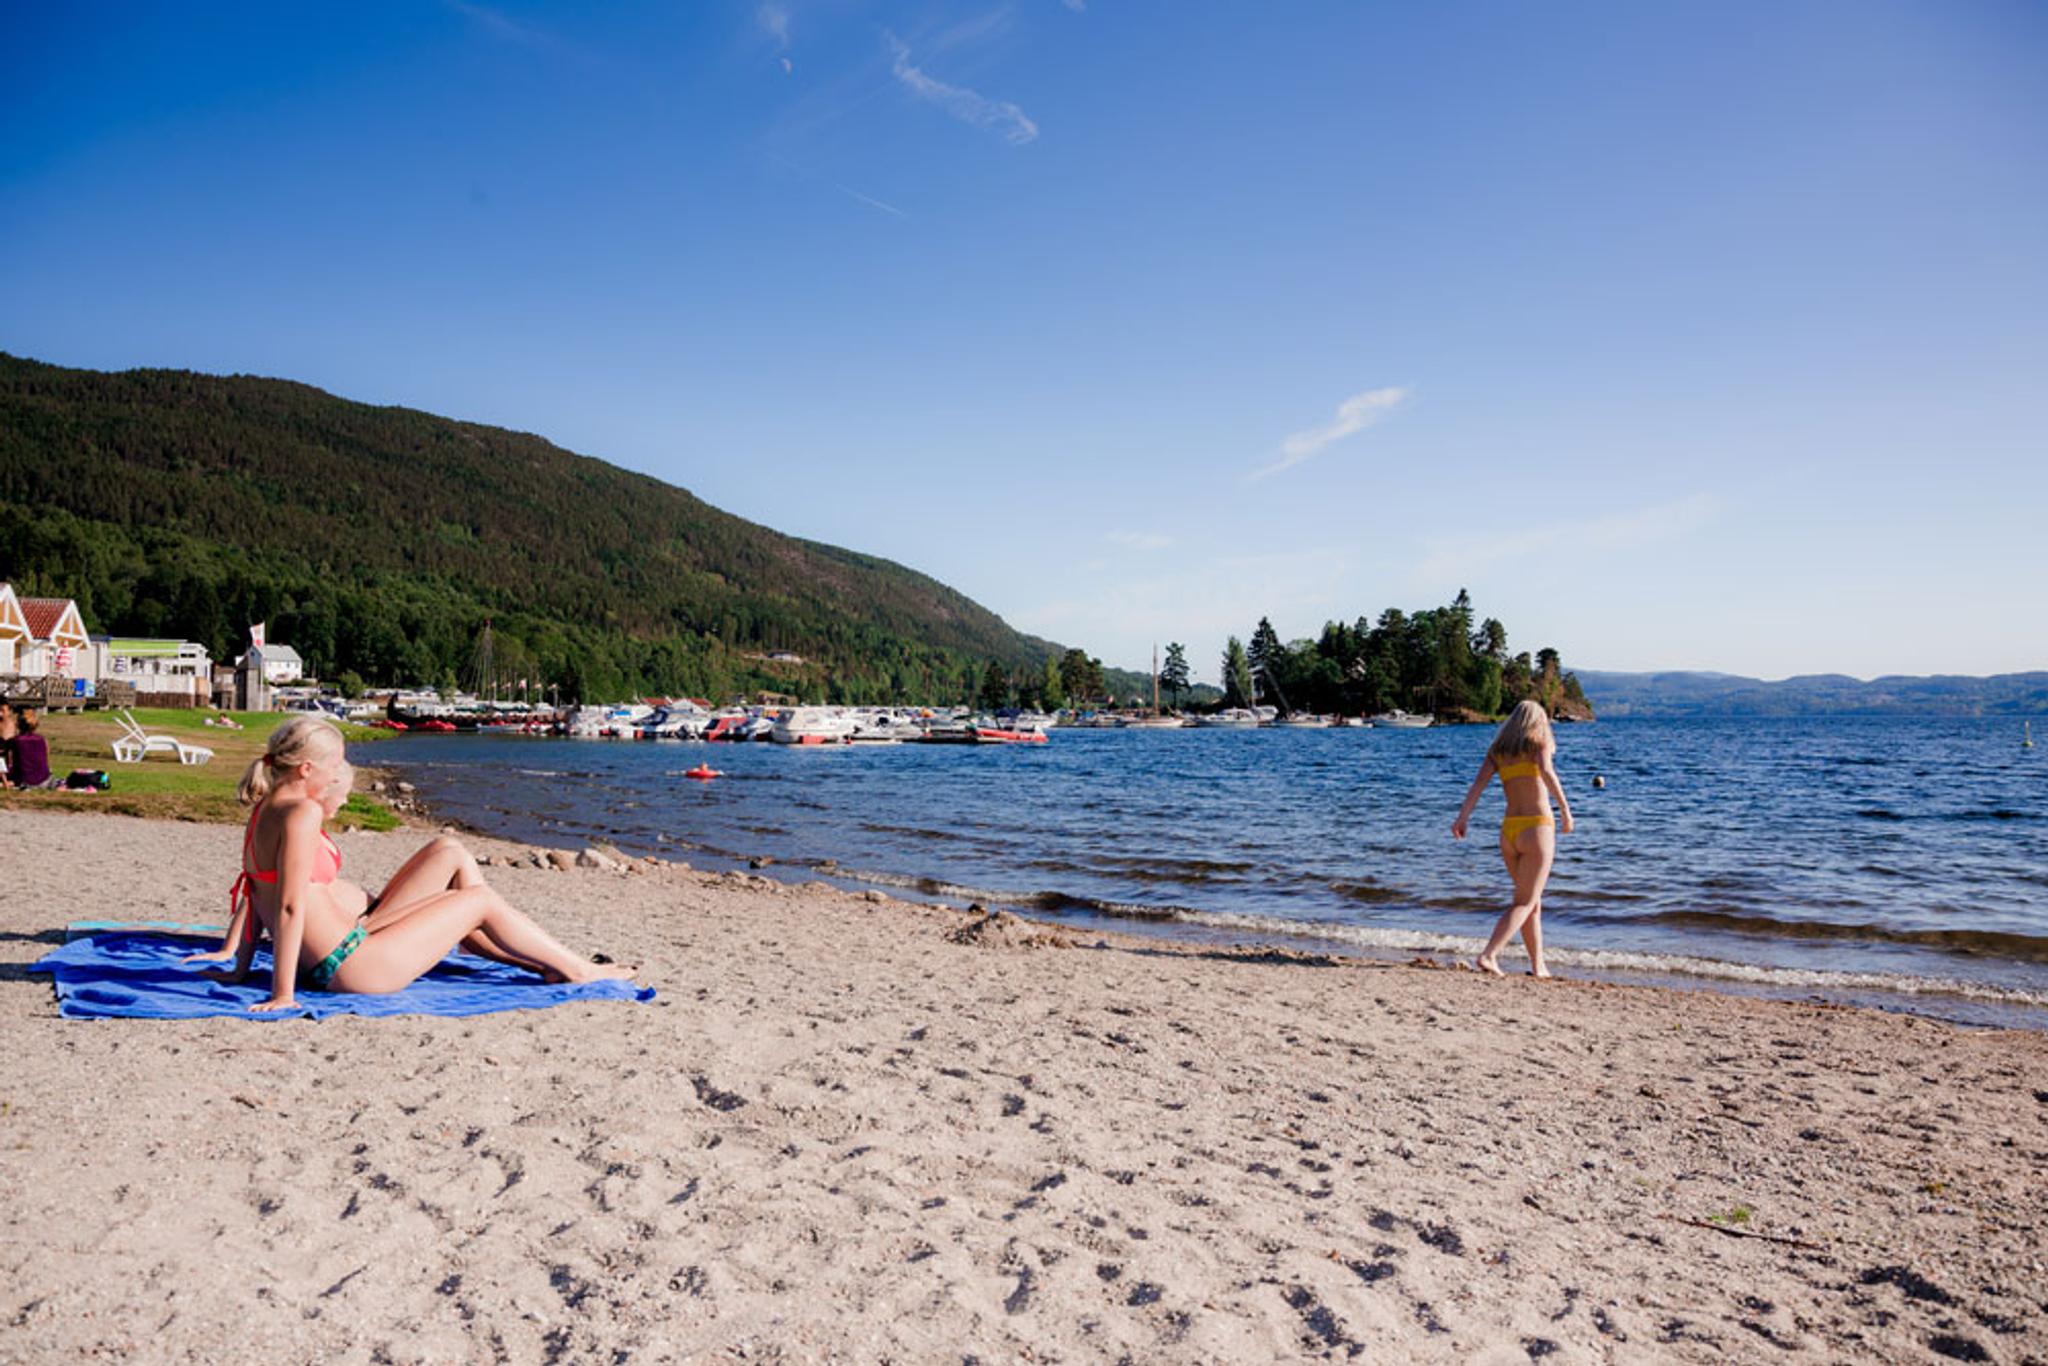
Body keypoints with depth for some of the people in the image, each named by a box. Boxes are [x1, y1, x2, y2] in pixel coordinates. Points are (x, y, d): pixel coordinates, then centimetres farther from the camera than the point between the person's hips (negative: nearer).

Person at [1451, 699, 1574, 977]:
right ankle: (1488, 955, -16)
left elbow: (1479, 782, -1)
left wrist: (1462, 817, -9)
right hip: (1537, 828, -5)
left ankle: (1539, 967, 17)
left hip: (1508, 831, 5)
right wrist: (1565, 809, -23)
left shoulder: (1497, 750, 13)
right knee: (1525, 903, -1)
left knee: (1534, 902, 17)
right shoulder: (1539, 743, 2)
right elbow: (1547, 772, -18)